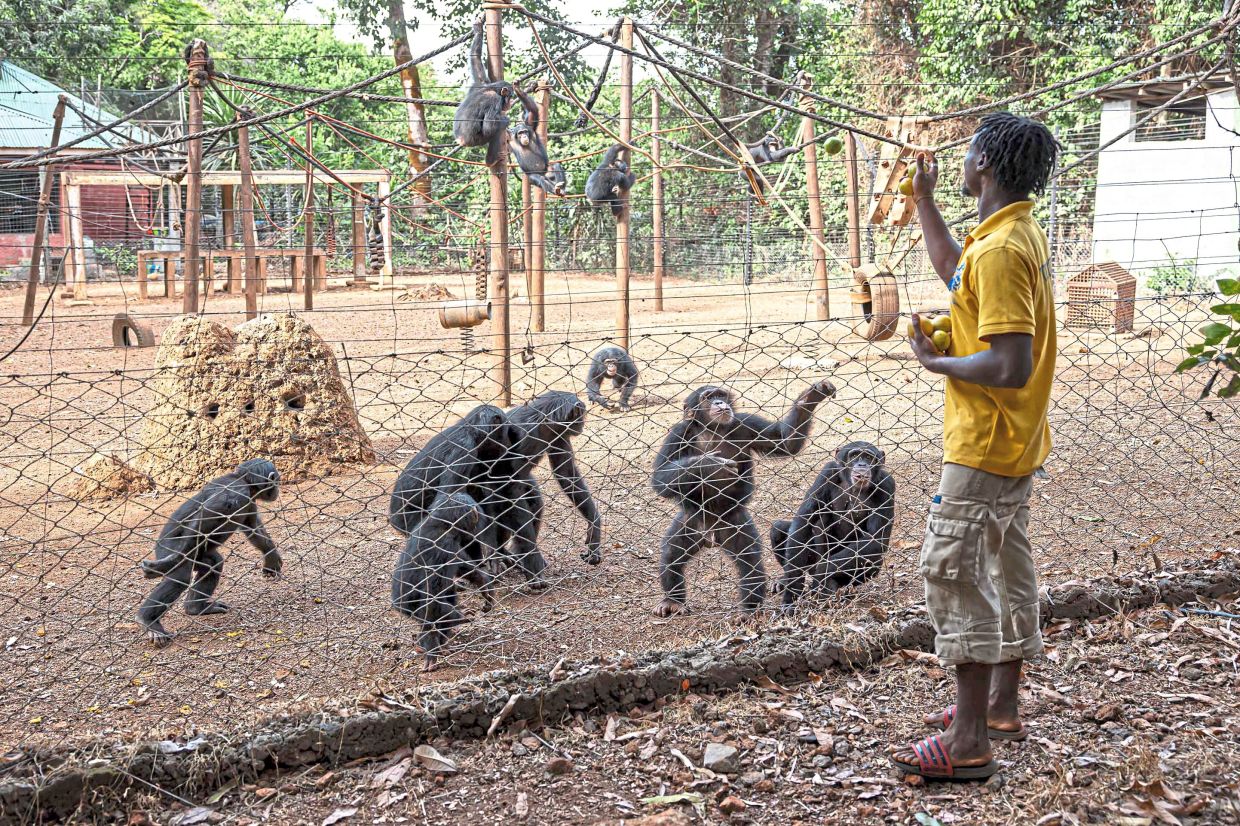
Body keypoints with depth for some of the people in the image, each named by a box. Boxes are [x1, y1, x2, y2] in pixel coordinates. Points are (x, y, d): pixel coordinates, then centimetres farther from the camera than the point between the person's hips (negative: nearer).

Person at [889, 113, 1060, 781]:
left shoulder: (999, 250, -24)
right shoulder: (1020, 233, 8)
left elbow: (1011, 367, -30)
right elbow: (953, 270, 30)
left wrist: (936, 363, -16)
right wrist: (922, 200, 28)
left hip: (984, 444, -11)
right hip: (1017, 443, 11)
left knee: (953, 571, -7)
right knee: (1006, 566, 17)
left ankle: (970, 743, -3)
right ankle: (1000, 706, 30)